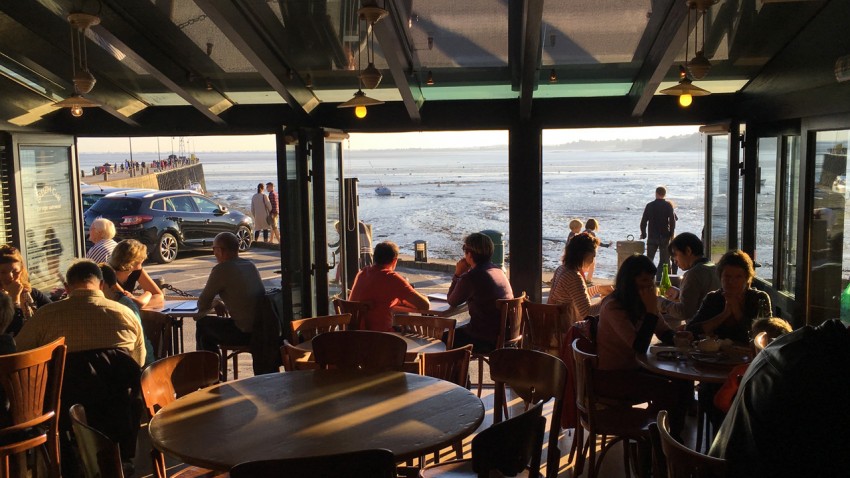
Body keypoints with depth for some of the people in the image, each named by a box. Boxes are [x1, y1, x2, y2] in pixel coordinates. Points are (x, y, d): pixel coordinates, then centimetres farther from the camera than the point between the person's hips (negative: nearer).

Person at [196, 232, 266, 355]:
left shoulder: (221, 270, -14)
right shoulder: (250, 265, 8)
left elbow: (202, 305, -7)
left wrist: (215, 302, 11)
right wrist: (220, 303, 16)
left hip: (246, 334, -8)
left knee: (202, 324, 14)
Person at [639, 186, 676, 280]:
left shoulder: (650, 205, 1)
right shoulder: (668, 205, -4)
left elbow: (643, 221, 1)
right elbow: (672, 220, -10)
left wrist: (643, 233, 12)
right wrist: (671, 234, -1)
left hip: (652, 236, 2)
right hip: (665, 237, -2)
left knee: (649, 259, 13)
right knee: (664, 260, 5)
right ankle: (658, 279, -4)